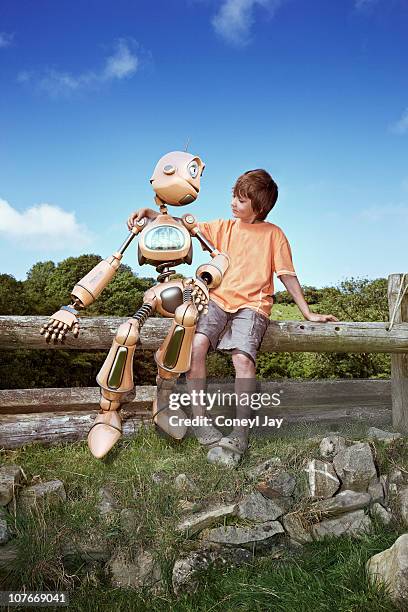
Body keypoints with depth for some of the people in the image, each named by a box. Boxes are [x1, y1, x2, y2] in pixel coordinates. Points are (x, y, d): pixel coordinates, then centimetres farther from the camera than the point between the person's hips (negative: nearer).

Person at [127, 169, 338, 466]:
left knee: (243, 357, -28)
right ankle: (200, 421, -21)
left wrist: (308, 313, 9)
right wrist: (148, 212, 0)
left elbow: (288, 276, 11)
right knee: (196, 344, -27)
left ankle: (240, 435, -20)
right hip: (218, 298, 2)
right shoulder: (225, 227, 16)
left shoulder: (274, 234, 10)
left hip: (252, 304, -2)